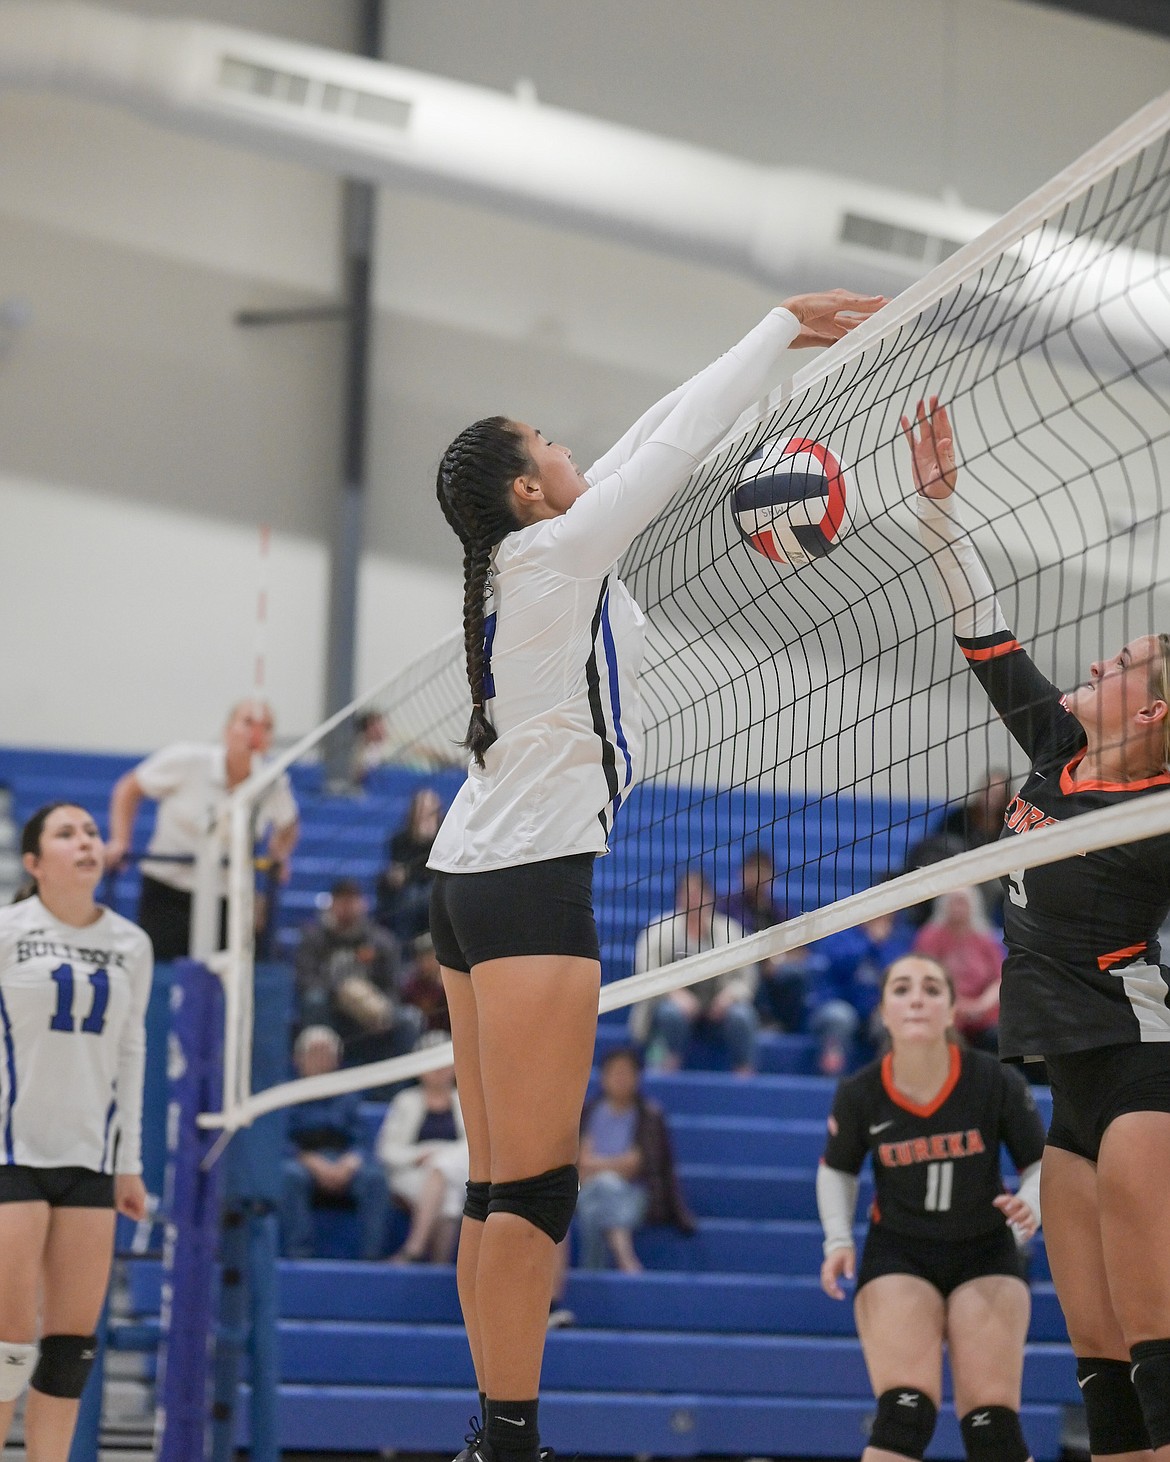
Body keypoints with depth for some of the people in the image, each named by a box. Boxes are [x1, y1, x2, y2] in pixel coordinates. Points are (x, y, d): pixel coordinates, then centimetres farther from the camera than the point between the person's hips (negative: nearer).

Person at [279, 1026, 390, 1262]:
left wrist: (348, 1164, -12)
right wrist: (313, 1163, -15)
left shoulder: (348, 1096, 23)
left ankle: (371, 1254, -35)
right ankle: (296, 1253, -40)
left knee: (373, 1177, -30)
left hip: (343, 1167, 2)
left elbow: (358, 1139, 12)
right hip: (302, 1162, -2)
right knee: (292, 1176, -38)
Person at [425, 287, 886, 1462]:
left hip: (473, 879, 9)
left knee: (496, 1183, 5)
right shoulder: (557, 551, -8)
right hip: (533, 881, -9)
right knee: (535, 1183, -11)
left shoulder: (524, 561, 14)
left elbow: (646, 446, 20)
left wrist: (781, 344, 23)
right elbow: (676, 445, -4)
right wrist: (783, 325, 6)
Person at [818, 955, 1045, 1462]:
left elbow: (1039, 1163, -2)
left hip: (986, 1255, 0)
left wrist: (1031, 1206, -24)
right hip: (896, 1256, 0)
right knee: (903, 1415, -18)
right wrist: (838, 1240, -7)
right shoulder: (859, 1094, -11)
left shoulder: (996, 1082, -15)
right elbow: (836, 1169, 8)